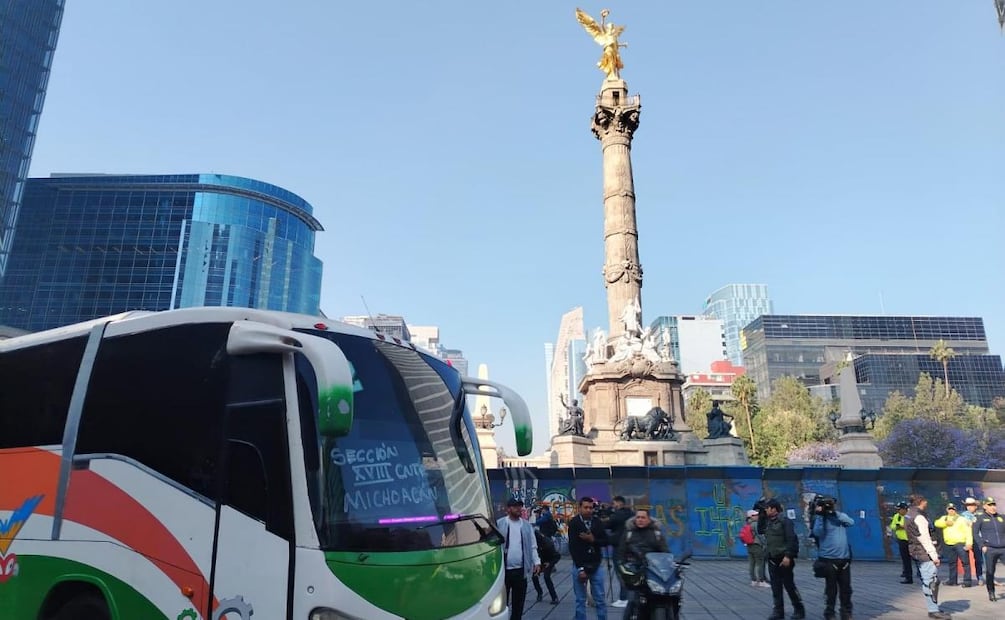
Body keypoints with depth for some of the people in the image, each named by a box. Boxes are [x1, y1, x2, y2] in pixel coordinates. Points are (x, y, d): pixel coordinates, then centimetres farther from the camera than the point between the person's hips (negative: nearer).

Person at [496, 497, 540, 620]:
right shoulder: (500, 524, -4)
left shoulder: (527, 525, 8)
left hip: (521, 570, 3)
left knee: (518, 602, 11)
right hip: (504, 569, -3)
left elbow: (533, 546, 10)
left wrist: (536, 562, -1)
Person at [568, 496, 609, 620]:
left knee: (601, 599, 7)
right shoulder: (574, 523, -9)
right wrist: (580, 568, -15)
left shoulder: (597, 522, 2)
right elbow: (573, 547, -12)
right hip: (580, 566, -3)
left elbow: (605, 541, 3)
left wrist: (593, 540, -16)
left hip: (596, 566, 3)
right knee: (580, 600, 5)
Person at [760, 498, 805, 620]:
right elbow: (760, 530, 21)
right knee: (775, 587, 8)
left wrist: (788, 556, -22)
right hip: (772, 560, 7)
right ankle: (778, 610, 14)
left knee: (789, 585, 3)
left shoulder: (784, 520, -12)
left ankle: (799, 609, 18)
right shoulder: (768, 521, 11)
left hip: (784, 559, -7)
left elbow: (791, 539, -17)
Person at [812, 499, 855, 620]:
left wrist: (835, 513, -16)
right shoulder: (821, 518, -2)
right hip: (829, 558, -4)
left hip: (844, 558, 4)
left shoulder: (840, 516, 11)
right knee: (831, 588, 1)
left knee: (846, 588, 12)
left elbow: (851, 522, -9)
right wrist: (820, 515, -21)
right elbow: (817, 532, -17)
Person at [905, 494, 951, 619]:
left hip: (917, 552, 10)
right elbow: (925, 538, -18)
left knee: (928, 581, 16)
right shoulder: (919, 517, -15)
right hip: (925, 553, -10)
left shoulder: (908, 515, 14)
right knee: (931, 581, -7)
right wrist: (934, 556, -16)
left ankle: (934, 608, 23)